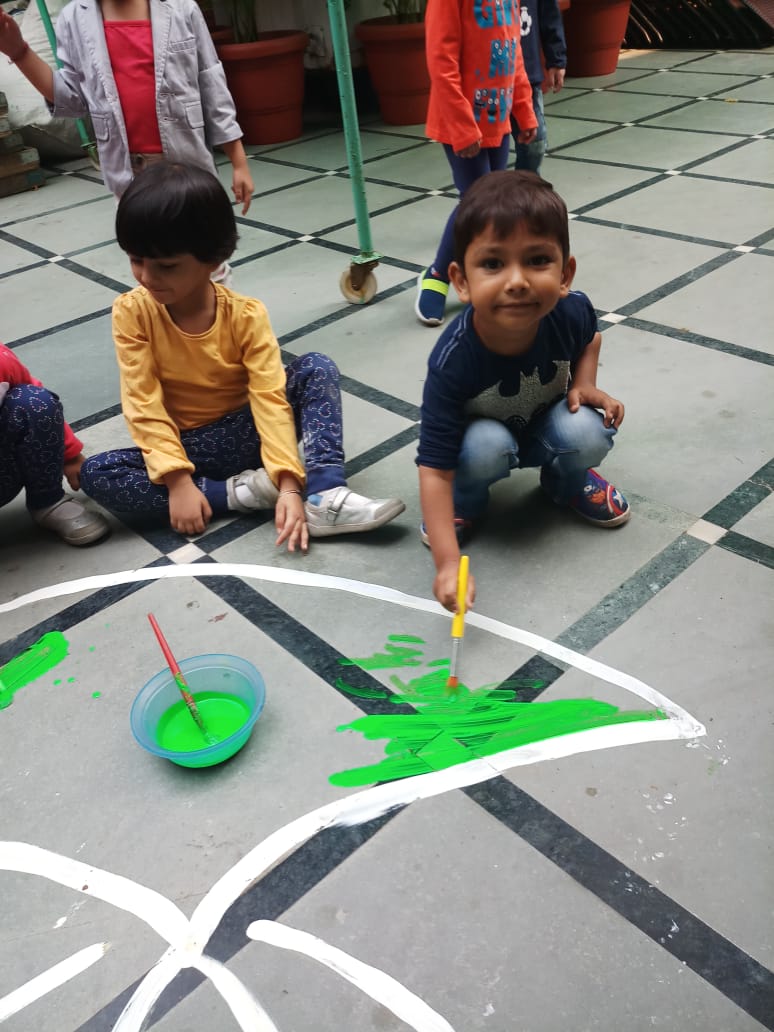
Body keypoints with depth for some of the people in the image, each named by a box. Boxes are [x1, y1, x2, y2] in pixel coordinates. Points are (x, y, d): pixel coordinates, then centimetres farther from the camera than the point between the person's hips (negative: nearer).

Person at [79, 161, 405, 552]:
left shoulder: (245, 315, -14)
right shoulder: (131, 312, -12)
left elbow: (271, 397, -21)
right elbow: (143, 404, -15)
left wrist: (289, 485, -32)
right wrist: (177, 480, -26)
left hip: (246, 435, 0)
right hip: (185, 447, 1)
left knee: (316, 369, -20)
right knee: (95, 474, -24)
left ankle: (325, 496, -32)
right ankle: (239, 491, -25)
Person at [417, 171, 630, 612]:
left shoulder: (571, 312, -27)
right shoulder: (453, 362, -38)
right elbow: (435, 467, -37)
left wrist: (585, 384, -16)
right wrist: (448, 563, -44)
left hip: (546, 429, 3)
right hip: (484, 434, -2)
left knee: (590, 433, -27)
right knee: (485, 446, -35)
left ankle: (567, 481, 9)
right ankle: (467, 500, 0)